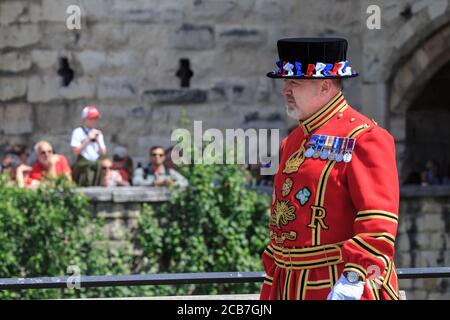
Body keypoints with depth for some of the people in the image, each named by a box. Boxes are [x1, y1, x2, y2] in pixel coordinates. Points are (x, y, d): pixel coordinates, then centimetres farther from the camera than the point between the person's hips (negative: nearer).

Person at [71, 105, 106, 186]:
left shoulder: (98, 133, 15)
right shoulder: (78, 132, -1)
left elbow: (103, 153, 13)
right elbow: (75, 151, -9)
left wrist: (97, 140, -1)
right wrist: (88, 139, -9)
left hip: (97, 164, 5)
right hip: (83, 165, -5)